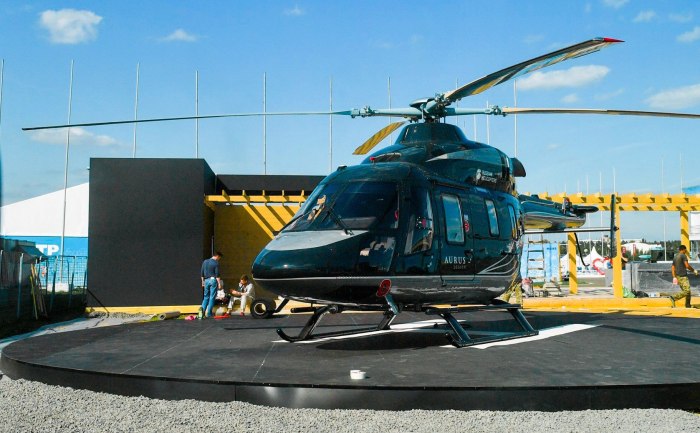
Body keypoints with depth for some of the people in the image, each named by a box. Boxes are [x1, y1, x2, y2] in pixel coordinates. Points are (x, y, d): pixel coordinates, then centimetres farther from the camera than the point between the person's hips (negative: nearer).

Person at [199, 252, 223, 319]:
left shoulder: (205, 262, 10)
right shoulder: (216, 263, -9)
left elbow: (202, 273, 13)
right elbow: (217, 275, -12)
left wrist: (203, 282, 19)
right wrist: (219, 283, -9)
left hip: (206, 280, 5)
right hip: (213, 280, -5)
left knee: (206, 296, 13)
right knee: (212, 297, 1)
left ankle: (202, 308, -10)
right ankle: (208, 313, 1)